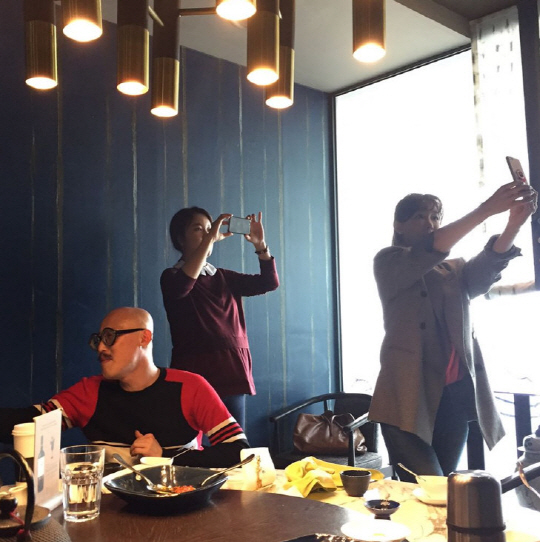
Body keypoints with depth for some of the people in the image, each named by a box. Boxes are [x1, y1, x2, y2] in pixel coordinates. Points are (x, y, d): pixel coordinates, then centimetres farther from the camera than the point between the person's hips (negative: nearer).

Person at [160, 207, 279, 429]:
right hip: (195, 374, -5)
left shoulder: (224, 277, 17)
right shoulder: (172, 277, 2)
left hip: (232, 372, 5)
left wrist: (260, 245, -8)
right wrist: (211, 239, -23)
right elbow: (181, 287, -23)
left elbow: (269, 282, 8)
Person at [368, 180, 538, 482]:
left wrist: (515, 222, -25)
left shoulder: (455, 271, 17)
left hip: (455, 396, 5)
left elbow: (488, 265, -5)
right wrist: (486, 210, -26)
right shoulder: (388, 263, 4)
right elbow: (428, 251, -17)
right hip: (410, 397, -5)